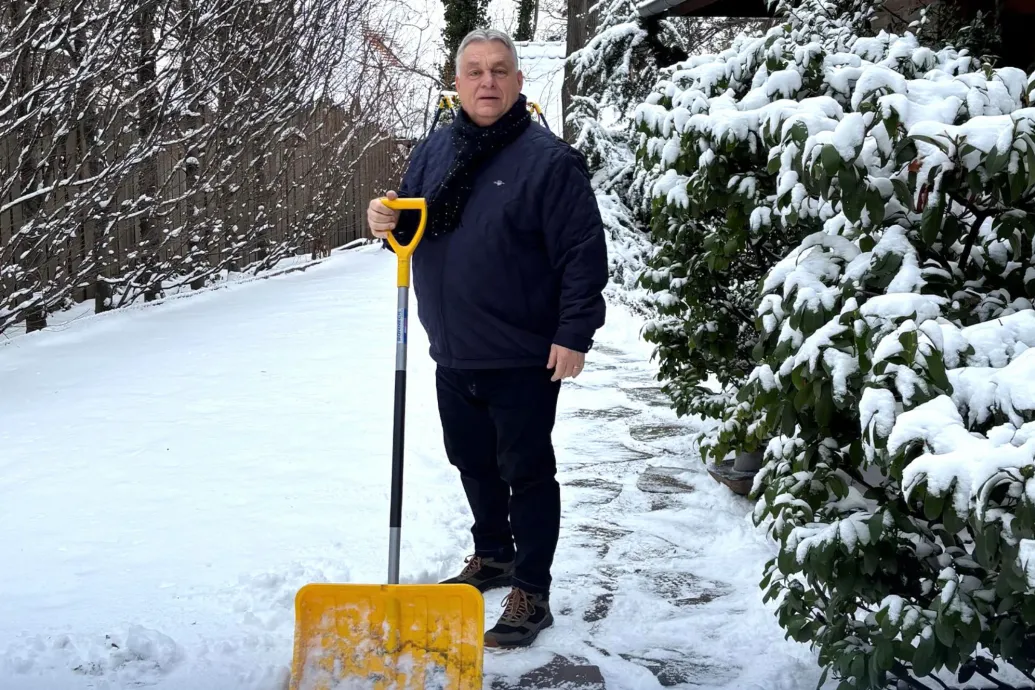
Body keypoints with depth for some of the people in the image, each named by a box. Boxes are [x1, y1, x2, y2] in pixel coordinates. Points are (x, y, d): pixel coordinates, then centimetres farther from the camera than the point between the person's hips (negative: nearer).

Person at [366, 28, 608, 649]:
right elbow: (414, 229, 18)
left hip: (524, 360, -6)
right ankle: (492, 556, 40)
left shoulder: (548, 159, -12)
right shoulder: (433, 152, 8)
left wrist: (574, 335, -17)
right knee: (473, 464, 20)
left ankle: (531, 593, 13)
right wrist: (390, 222, -5)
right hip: (453, 355, 7)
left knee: (527, 473, 3)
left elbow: (584, 253, -14)